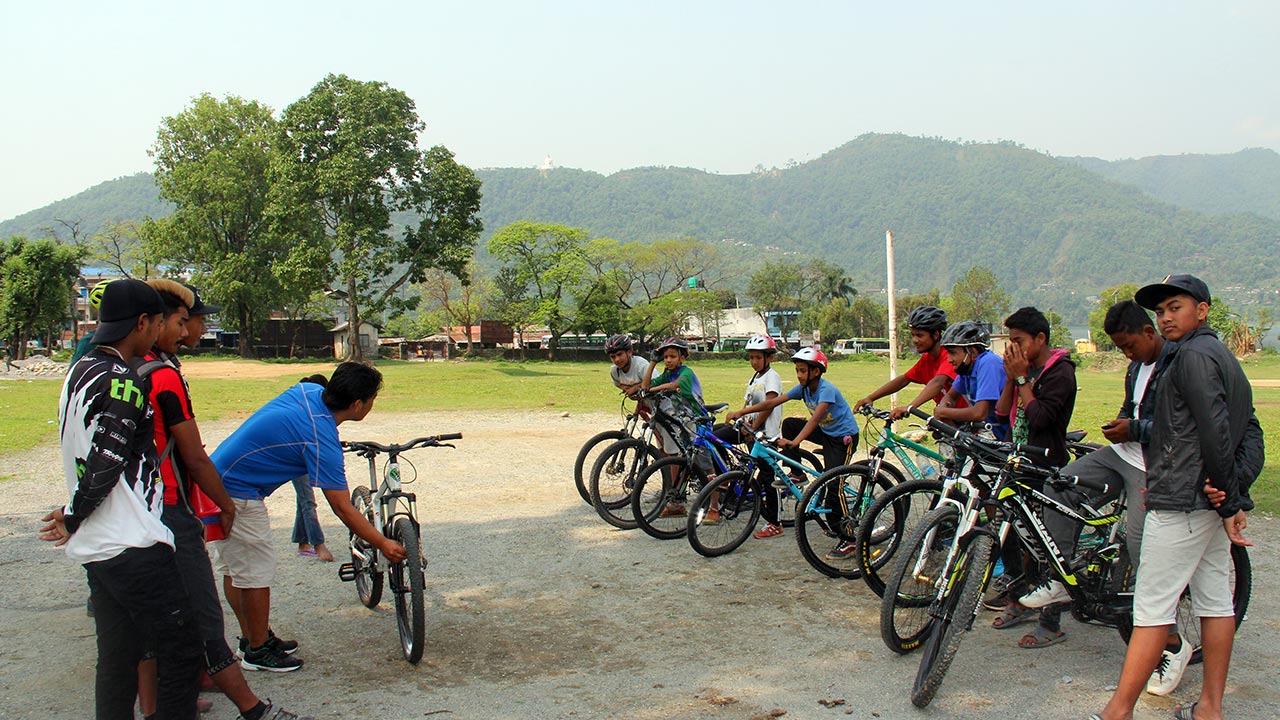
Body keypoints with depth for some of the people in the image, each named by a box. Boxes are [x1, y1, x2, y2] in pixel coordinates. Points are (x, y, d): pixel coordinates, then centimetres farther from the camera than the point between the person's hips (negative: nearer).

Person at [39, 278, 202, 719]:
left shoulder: (81, 372, 14)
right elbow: (103, 467, -18)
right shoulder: (122, 381, -17)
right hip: (132, 545, -10)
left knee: (117, 657, 15)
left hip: (95, 548, 10)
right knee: (180, 650, -3)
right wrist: (73, 518, -4)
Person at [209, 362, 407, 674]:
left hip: (217, 481, 10)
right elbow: (343, 509, -21)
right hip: (238, 496, -10)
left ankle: (252, 637, 33)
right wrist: (383, 544, -13)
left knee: (234, 568, 19)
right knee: (257, 572, 2)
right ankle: (259, 651, 15)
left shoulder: (309, 391, -3)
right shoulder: (322, 443, -26)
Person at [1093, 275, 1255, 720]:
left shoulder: (1193, 354, -13)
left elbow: (1215, 433, -20)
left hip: (1181, 500, -10)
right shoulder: (1222, 356, 18)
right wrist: (1233, 500, 10)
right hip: (1209, 499, 10)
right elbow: (1244, 431, 18)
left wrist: (1229, 503, -14)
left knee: (1152, 607, -7)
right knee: (1215, 600, 11)